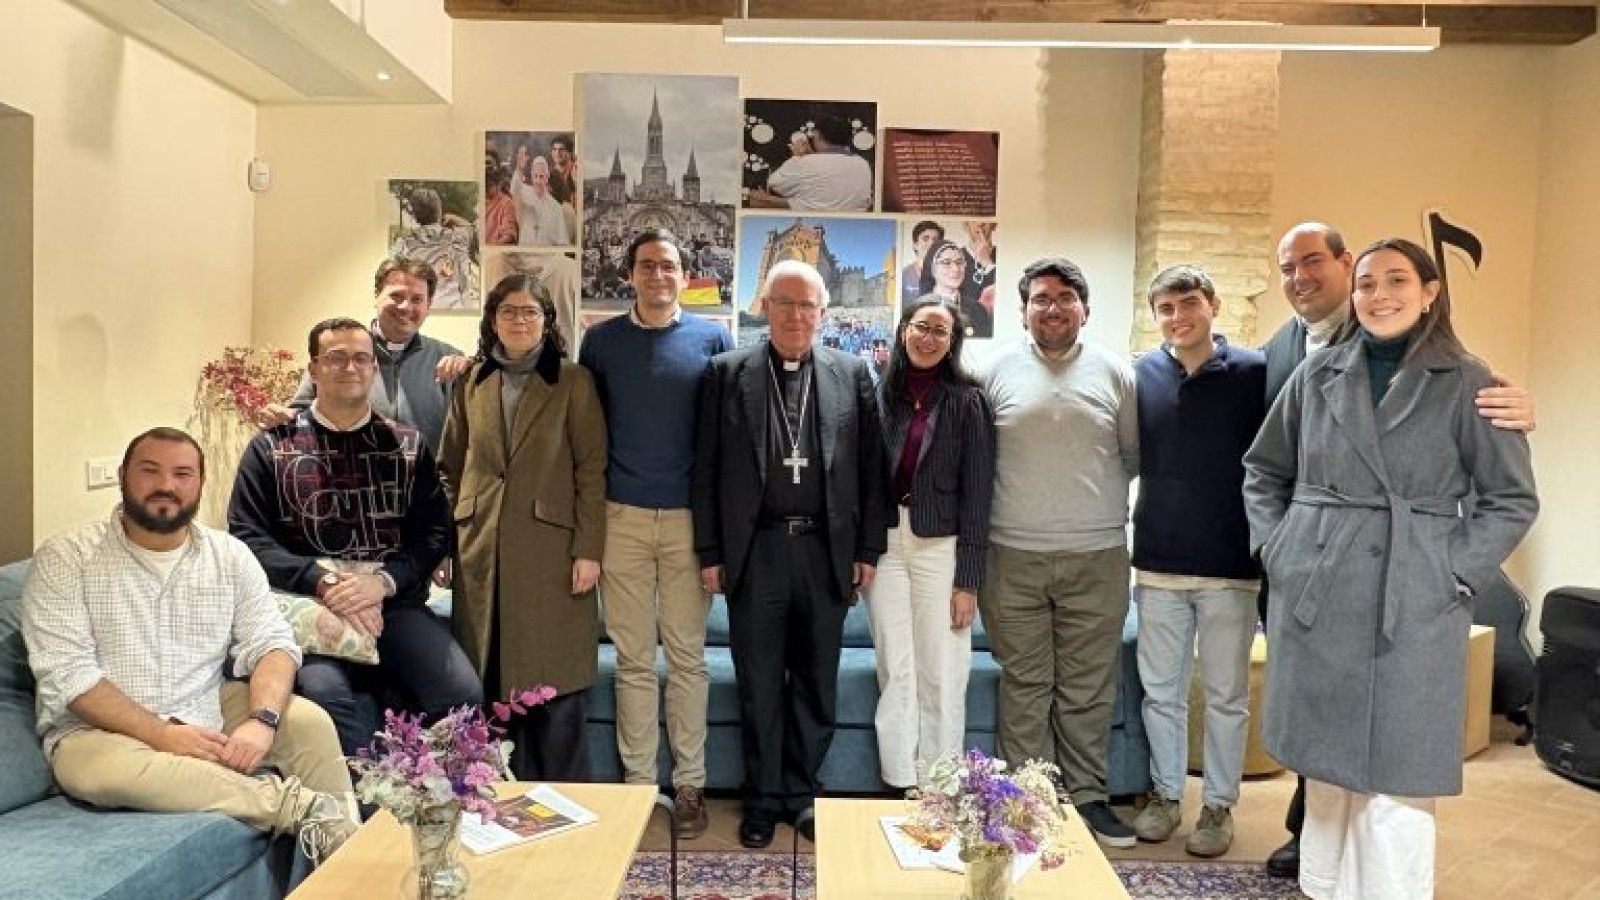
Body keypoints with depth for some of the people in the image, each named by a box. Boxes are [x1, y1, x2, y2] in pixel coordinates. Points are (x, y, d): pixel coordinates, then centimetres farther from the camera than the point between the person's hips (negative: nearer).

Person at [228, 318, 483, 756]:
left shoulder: (407, 445, 16)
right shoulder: (272, 447, 12)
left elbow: (434, 533, 8)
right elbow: (248, 536, 2)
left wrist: (382, 581, -11)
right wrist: (324, 581, -12)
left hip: (395, 603, 2)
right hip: (307, 605, -1)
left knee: (464, 693, -24)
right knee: (323, 690, -34)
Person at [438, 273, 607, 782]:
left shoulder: (573, 381, 3)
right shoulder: (471, 383, 13)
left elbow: (591, 469, -2)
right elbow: (451, 467, 17)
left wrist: (588, 549, -9)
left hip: (551, 550, -3)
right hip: (481, 550, 4)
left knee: (555, 682, -2)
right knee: (491, 682, 7)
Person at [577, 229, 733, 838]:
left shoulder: (713, 339, 4)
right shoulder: (601, 341, 7)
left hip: (690, 517, -1)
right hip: (622, 516, 1)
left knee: (687, 655, 5)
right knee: (633, 658, 6)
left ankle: (689, 784, 16)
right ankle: (637, 781, 17)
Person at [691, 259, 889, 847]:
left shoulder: (852, 373, 5)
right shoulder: (727, 372, 3)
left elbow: (871, 467, 5)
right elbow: (706, 468, 2)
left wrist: (868, 549, 2)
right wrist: (709, 552, -2)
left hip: (826, 550, 1)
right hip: (754, 550, -1)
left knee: (816, 681, 11)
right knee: (759, 683, 8)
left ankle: (802, 791, 28)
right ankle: (764, 798, 24)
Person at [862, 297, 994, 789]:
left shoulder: (967, 400, 0)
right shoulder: (879, 395, 6)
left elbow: (977, 490, -2)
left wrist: (968, 579, -7)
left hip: (941, 546, -2)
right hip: (885, 542, 2)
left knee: (941, 676, 2)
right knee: (895, 673, 6)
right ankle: (899, 787, 16)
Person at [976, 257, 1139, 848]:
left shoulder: (1114, 372, 4)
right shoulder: (997, 370, 3)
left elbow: (1134, 455, 13)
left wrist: (1096, 493, 8)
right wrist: (1020, 495, 6)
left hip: (1097, 556, 1)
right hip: (1013, 556, 0)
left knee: (1088, 688, 7)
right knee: (1025, 684, 7)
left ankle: (1086, 796, 21)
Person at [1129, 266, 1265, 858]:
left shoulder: (1253, 372, -5)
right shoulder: (1142, 375, 3)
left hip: (1230, 566, -2)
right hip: (1158, 564, 3)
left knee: (1226, 696, 10)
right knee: (1160, 691, 13)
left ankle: (1219, 804, 26)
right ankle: (1166, 793, 29)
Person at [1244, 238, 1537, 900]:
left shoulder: (1468, 384, 1)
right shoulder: (1317, 375, 7)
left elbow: (1513, 498, 2)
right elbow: (1263, 471, 15)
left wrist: (1457, 574, -7)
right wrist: (1274, 549, 5)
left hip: (1414, 611, -2)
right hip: (1314, 601, 3)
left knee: (1395, 782, -1)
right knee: (1324, 766, 13)